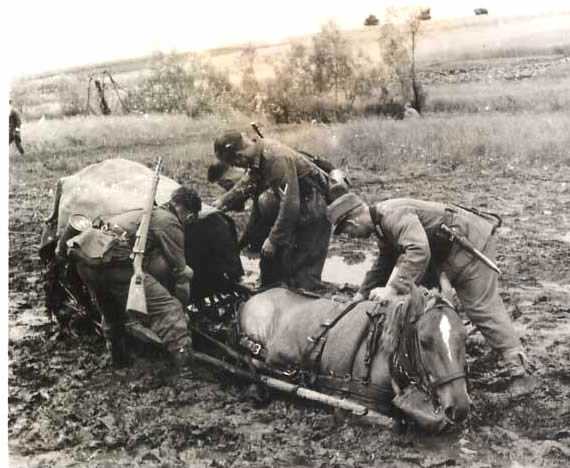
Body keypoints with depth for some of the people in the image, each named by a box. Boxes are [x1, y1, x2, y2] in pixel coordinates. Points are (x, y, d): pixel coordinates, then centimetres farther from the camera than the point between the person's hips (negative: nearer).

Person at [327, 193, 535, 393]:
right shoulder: (382, 225, 11)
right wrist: (362, 294, 22)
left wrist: (392, 288, -38)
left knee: (482, 307, -12)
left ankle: (517, 368, -9)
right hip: (447, 250, 11)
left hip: (470, 239, -11)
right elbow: (384, 264, 24)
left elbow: (418, 251, -38)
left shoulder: (393, 215, -24)